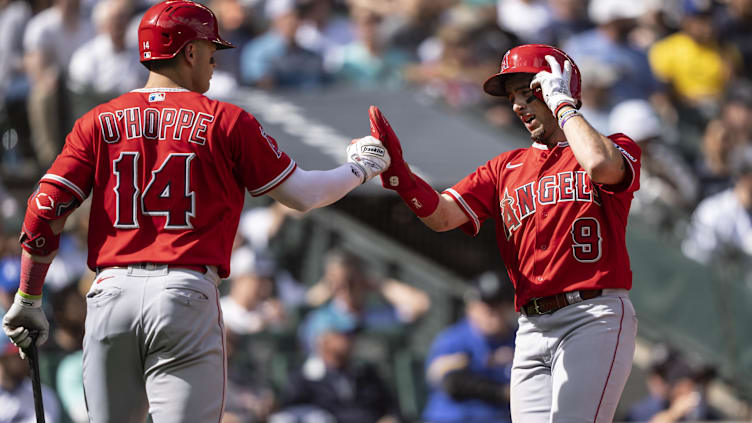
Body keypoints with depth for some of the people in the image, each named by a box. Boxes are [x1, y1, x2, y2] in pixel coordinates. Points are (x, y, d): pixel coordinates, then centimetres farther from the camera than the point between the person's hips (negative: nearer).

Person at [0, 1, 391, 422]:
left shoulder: (99, 122, 10)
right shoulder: (226, 122, 3)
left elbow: (45, 210, 4)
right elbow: (300, 194, 9)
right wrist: (362, 167, 28)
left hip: (111, 292, 3)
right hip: (186, 295, -3)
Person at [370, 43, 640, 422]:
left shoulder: (617, 148, 6)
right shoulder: (507, 167, 21)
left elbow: (601, 164, -20)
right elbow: (442, 215, 8)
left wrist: (562, 103, -5)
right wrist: (397, 173, -11)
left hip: (593, 319, -6)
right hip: (533, 330, 6)